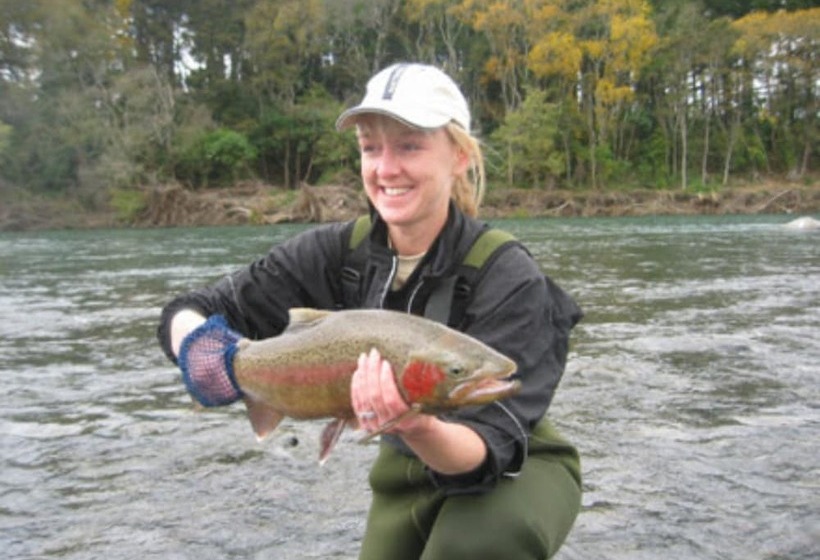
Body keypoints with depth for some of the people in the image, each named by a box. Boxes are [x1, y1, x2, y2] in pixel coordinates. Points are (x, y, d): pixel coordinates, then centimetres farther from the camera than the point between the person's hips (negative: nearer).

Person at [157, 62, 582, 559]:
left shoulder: (508, 277, -28)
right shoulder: (339, 254, -16)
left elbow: (488, 451, -32)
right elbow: (194, 311, -11)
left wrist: (421, 427, -53)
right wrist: (195, 338, -34)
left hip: (518, 469, -4)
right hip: (407, 473, 4)